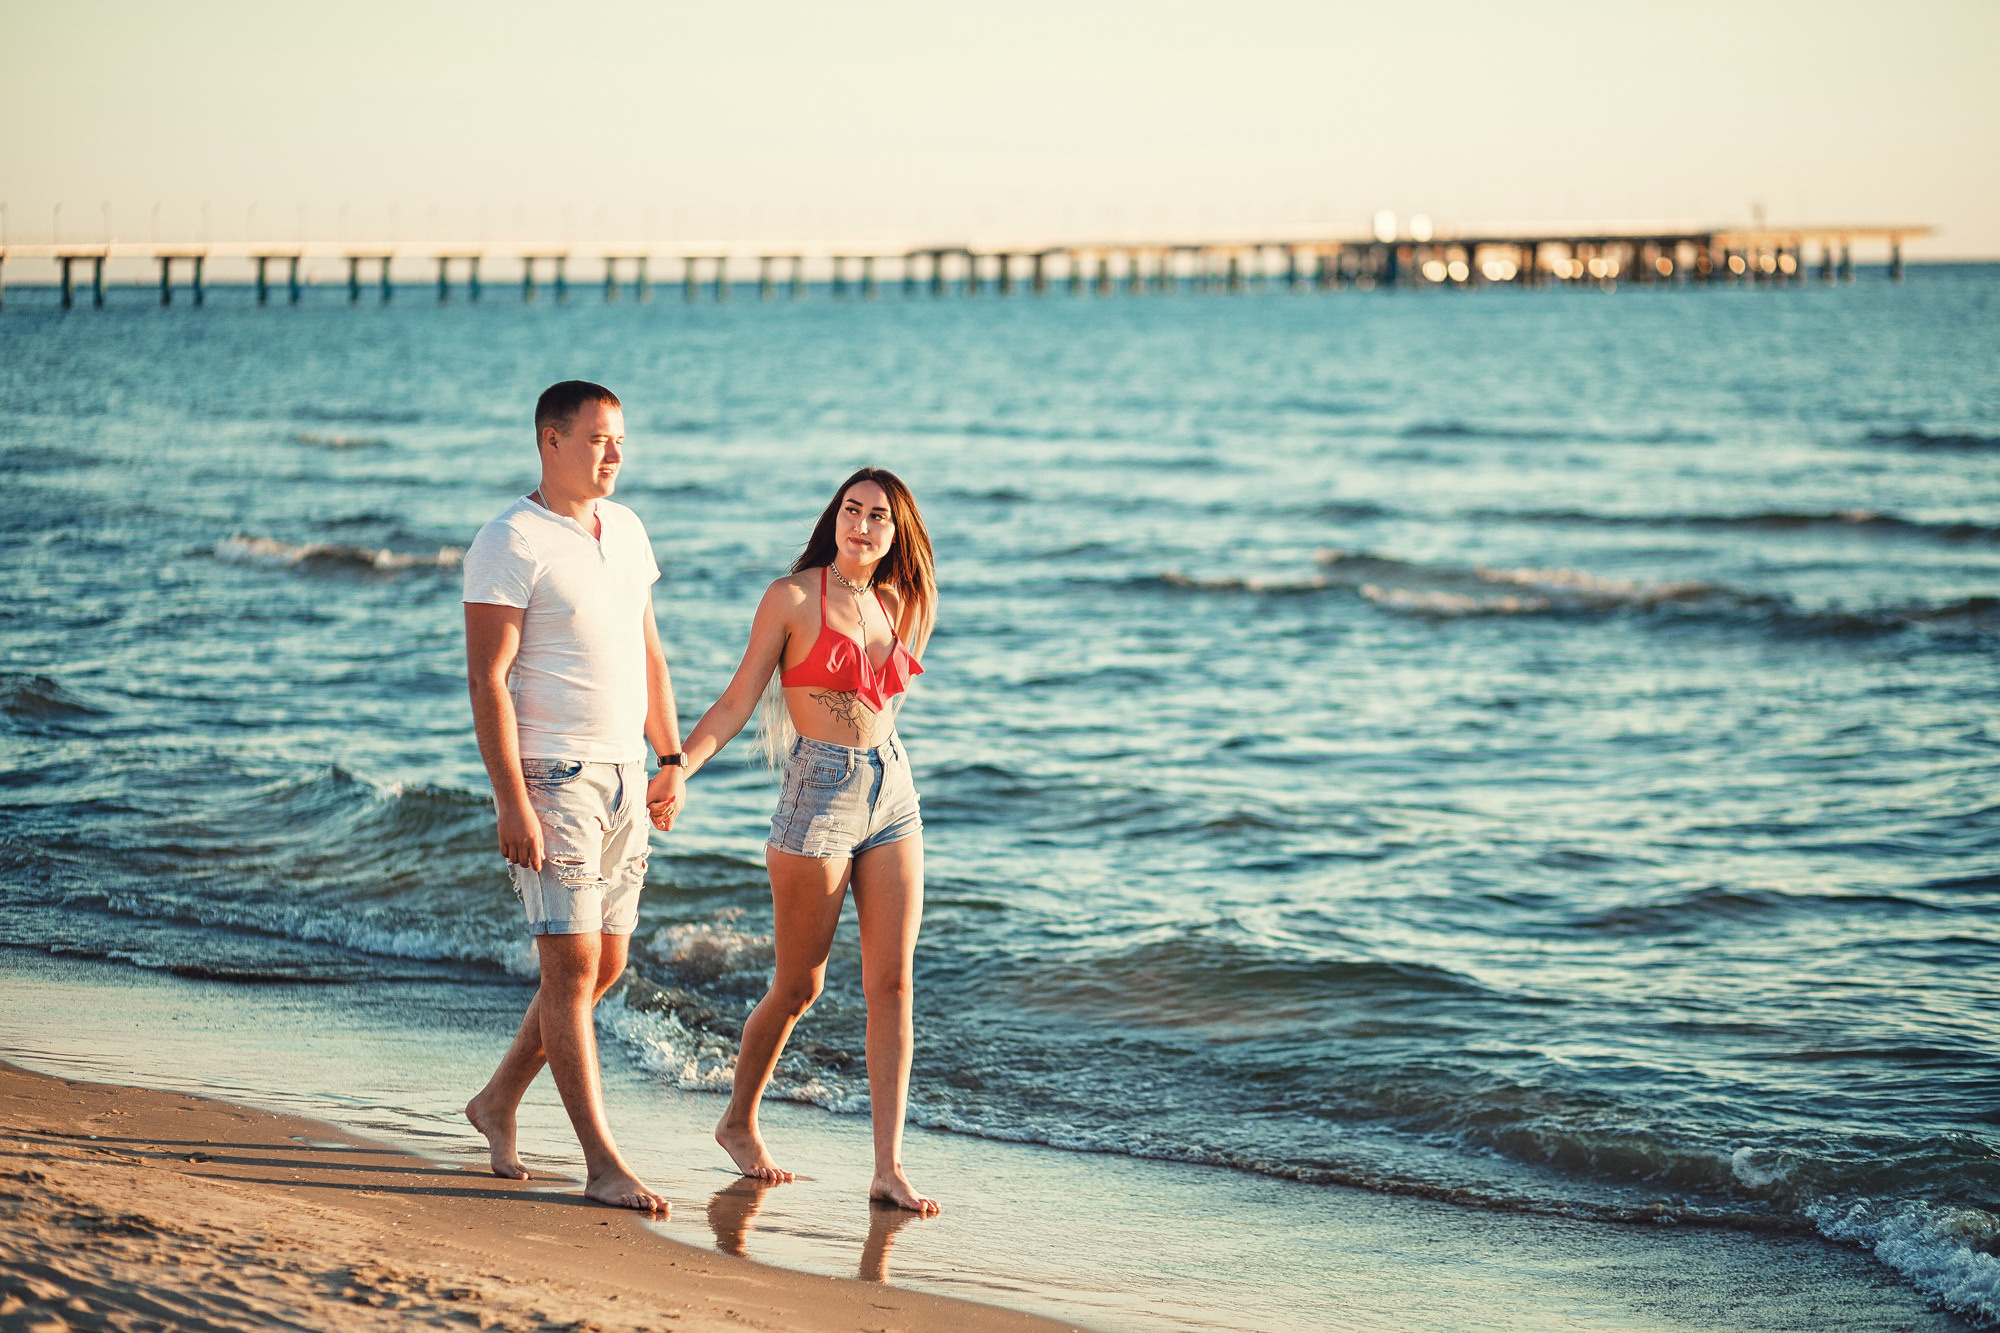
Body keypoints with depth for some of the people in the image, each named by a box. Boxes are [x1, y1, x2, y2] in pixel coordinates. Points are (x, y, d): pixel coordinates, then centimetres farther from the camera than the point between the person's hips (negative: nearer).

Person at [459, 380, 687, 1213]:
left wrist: (672, 760, 14)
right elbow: (487, 680, -15)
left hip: (621, 775, 8)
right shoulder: (509, 544, -11)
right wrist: (513, 801, -20)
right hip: (551, 777, -8)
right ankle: (603, 1165, -9)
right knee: (572, 965, -9)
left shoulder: (626, 530, 13)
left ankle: (498, 1103, 28)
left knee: (605, 964, 11)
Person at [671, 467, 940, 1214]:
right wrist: (674, 771, -15)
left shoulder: (901, 608, 9)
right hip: (818, 796, -5)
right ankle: (739, 1124, 28)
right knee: (799, 987, 4)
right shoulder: (792, 599, -6)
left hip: (893, 792, 5)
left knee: (892, 984, -2)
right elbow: (737, 704, -6)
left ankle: (888, 1169, -2)